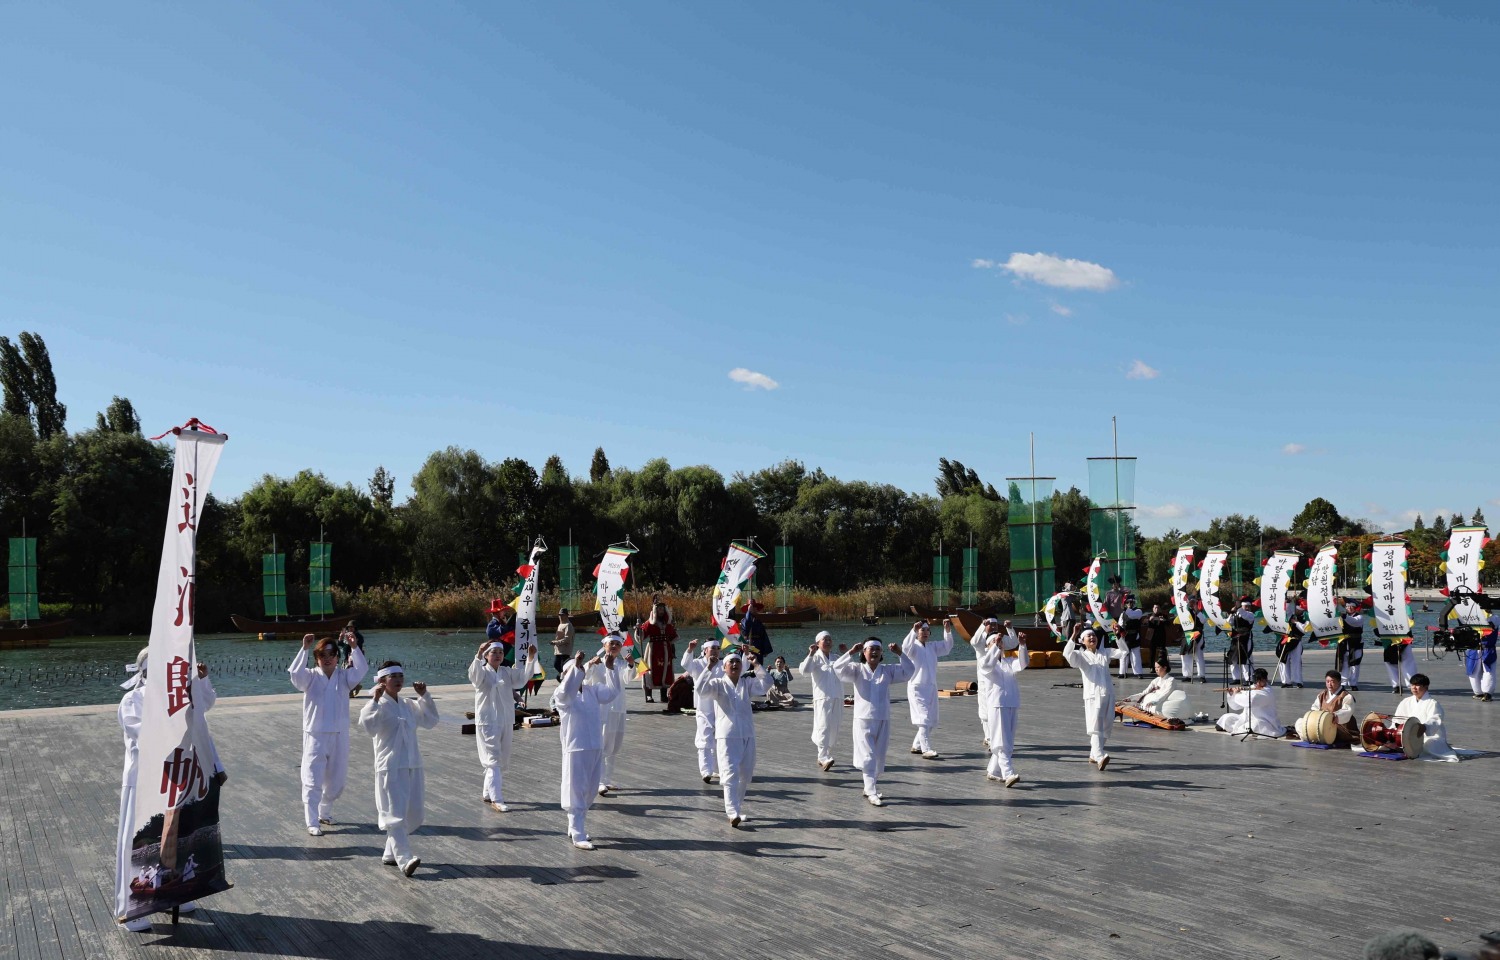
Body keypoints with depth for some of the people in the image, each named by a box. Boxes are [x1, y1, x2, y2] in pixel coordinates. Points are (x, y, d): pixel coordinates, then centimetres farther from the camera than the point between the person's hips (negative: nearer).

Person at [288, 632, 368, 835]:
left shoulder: (344, 676, 2)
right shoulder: (311, 677, -1)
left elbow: (362, 670, -16)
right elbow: (295, 673, -22)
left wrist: (355, 647, -29)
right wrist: (304, 649, -31)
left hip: (339, 735, 3)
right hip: (315, 735, -3)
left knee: (336, 780, 14)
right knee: (312, 781, -5)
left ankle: (324, 813, 35)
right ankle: (312, 823, -1)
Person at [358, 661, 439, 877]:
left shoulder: (409, 705, 12)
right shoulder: (380, 706, -8)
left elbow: (431, 721, 19)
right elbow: (366, 724, -25)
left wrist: (424, 697, 10)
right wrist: (375, 700, -27)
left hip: (413, 767, 7)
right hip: (391, 768, -7)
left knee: (412, 815, 12)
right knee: (395, 815, -12)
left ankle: (391, 854, 26)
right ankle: (405, 860, -19)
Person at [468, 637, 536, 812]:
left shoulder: (507, 672, 9)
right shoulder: (482, 672, -6)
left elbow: (523, 677, -4)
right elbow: (474, 674, -28)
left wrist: (531, 658, -20)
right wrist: (479, 654, -46)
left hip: (506, 722, 6)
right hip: (487, 722, -6)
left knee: (502, 760, 14)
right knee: (493, 759, -10)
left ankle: (487, 793, 30)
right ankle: (496, 799, -10)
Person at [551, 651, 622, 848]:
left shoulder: (593, 690, 10)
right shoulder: (562, 695, -7)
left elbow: (612, 693, -2)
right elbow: (567, 690, -29)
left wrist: (609, 668, -12)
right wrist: (576, 666, -37)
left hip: (596, 748, 6)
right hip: (576, 749, -6)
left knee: (590, 791, 15)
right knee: (576, 791, -3)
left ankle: (575, 827, 31)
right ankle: (578, 836, 2)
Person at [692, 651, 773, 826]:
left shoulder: (748, 683, 9)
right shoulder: (718, 684, 1)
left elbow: (766, 684, -6)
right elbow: (702, 691, -16)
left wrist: (757, 665, -12)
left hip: (747, 735, 4)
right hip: (727, 735, -4)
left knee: (746, 775, 12)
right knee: (730, 773, -13)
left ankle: (738, 808, 29)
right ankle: (733, 813, -19)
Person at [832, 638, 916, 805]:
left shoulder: (888, 670, 5)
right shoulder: (857, 670, -2)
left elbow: (909, 670, -1)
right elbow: (838, 668, -15)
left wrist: (900, 654, -14)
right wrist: (851, 652, -25)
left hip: (883, 720, 3)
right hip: (863, 720, -3)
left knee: (879, 758, 12)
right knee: (868, 757, -7)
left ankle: (870, 787, 30)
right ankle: (872, 793, -2)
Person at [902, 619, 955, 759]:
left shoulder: (933, 646, 11)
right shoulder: (913, 646, -6)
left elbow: (947, 647, 4)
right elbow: (905, 647, -27)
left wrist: (947, 631, -11)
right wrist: (913, 631, -39)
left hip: (931, 687, 7)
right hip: (917, 688, -7)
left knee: (932, 721, 12)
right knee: (924, 718, -15)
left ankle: (916, 745, 26)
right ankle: (926, 750, -16)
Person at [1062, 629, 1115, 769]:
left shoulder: (1104, 654, 17)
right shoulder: (1081, 656, 5)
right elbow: (1067, 653, -15)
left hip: (1109, 694, 5)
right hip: (1093, 695, -5)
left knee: (1105, 728, 9)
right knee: (1096, 728, -16)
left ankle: (1094, 755, 23)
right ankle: (1100, 757, -29)